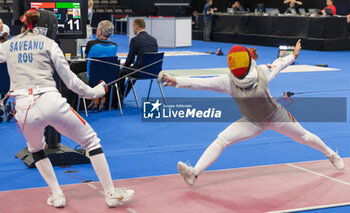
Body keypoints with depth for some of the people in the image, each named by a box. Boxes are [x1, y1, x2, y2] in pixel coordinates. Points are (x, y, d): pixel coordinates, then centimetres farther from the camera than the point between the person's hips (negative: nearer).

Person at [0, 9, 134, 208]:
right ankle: (111, 193, 13)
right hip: (51, 103, -3)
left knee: (36, 149, 34)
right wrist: (94, 92, 20)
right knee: (91, 141, 15)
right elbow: (69, 79, 7)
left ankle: (57, 195, 23)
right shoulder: (48, 44, 7)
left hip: (24, 109, 3)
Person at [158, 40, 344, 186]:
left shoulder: (263, 72, -25)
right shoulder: (228, 82, -25)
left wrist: (293, 55, 15)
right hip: (252, 122, 0)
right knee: (221, 140, -19)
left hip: (276, 116, 0)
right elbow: (202, 83, -33)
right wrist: (176, 81, -45)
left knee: (304, 137, 17)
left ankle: (331, 154, 46)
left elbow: (277, 65, -4)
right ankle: (195, 173, -26)